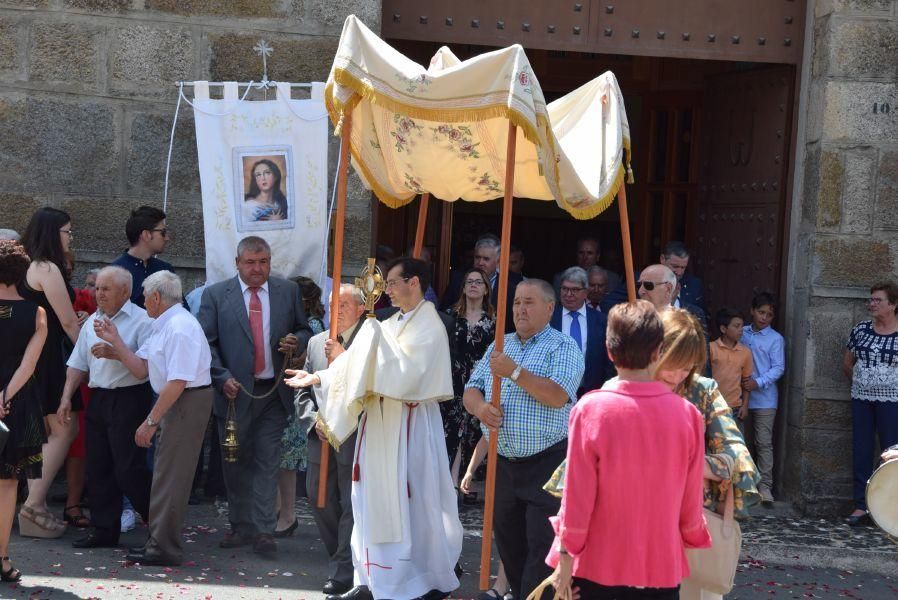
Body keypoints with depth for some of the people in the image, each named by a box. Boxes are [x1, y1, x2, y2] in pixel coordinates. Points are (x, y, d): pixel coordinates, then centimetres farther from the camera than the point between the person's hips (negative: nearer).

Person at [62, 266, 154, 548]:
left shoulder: (141, 321, -8)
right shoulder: (92, 321, 14)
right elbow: (78, 363, 17)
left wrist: (116, 353, -24)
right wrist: (66, 397, 9)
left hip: (129, 400, -7)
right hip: (98, 399, 7)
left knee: (129, 468, -8)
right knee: (98, 469, 10)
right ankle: (104, 530, 19)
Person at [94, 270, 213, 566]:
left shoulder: (180, 327, -20)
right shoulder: (161, 326, 13)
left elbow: (177, 382, -24)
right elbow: (142, 370, 13)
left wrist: (151, 421, -20)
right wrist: (115, 341, 7)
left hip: (188, 402, -11)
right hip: (173, 402, 11)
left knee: (169, 475, -5)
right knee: (165, 472, 17)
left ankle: (163, 549, 3)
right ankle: (160, 540, 28)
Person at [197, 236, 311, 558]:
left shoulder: (288, 291, 6)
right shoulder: (216, 295, 0)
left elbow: (304, 330, 14)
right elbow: (206, 342, -1)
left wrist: (297, 342, -9)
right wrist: (222, 378, -13)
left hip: (274, 391, 0)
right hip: (235, 391, 0)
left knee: (268, 462, -1)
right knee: (236, 462, 10)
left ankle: (264, 531, 4)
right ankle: (241, 527, 23)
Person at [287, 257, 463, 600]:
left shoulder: (429, 327, -12)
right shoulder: (391, 325, 13)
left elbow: (406, 373, -24)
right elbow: (362, 363, 8)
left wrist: (375, 336, -21)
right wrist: (318, 378, -1)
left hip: (408, 427, -8)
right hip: (381, 423, 8)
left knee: (410, 505, -1)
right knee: (377, 502, 11)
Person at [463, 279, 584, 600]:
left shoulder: (563, 347, -4)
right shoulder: (499, 346, 14)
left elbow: (558, 396, -19)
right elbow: (471, 391, 13)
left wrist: (515, 372, -23)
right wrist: (480, 407, -10)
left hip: (546, 464, -6)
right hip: (502, 463, 6)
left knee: (542, 549, -6)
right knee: (508, 544, 14)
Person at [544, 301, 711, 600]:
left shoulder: (590, 409, -14)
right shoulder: (687, 414, -8)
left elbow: (577, 497, -10)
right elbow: (691, 501, 1)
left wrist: (565, 558, 2)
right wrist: (692, 540, 20)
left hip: (599, 568, -1)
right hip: (663, 569, 2)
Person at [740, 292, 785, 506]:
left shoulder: (776, 339, -2)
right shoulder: (742, 334, 9)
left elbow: (778, 368, -6)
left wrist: (758, 382, -18)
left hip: (764, 398, -3)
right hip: (741, 395, 3)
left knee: (764, 442, -4)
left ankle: (765, 486, 0)